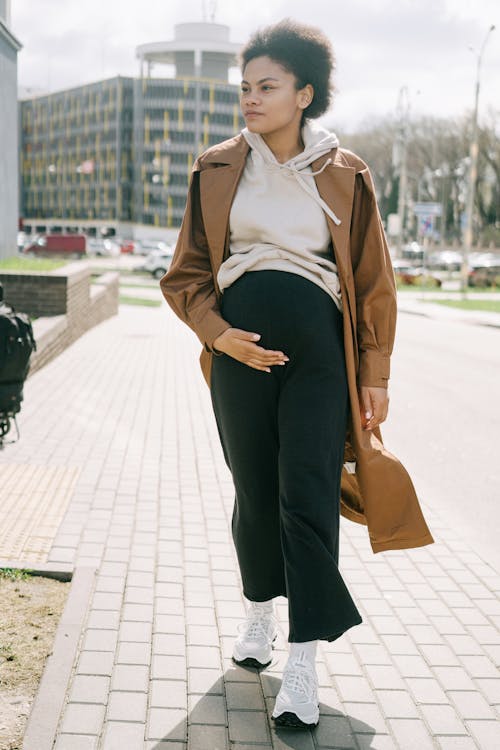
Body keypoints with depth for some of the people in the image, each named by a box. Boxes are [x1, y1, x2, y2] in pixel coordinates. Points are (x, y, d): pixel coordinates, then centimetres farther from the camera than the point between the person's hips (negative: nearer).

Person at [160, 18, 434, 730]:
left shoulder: (345, 174, 4)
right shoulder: (217, 169, 7)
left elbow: (373, 283, 7)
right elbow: (186, 273, 10)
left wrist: (375, 375, 5)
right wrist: (219, 333, -7)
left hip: (319, 349, -1)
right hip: (241, 345, 2)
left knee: (308, 498, -6)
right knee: (254, 491, 11)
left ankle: (303, 668, 0)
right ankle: (259, 611, 37)